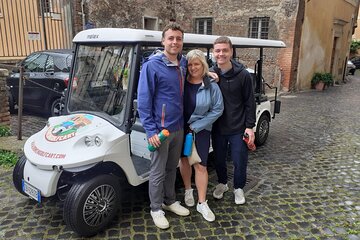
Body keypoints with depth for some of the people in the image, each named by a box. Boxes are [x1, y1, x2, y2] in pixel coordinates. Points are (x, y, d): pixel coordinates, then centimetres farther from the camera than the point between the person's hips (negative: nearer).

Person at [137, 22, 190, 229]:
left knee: (172, 168, 19)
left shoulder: (184, 64, 5)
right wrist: (151, 130, -18)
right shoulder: (152, 66, -13)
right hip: (161, 128, -5)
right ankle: (156, 209, 25)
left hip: (179, 127, 6)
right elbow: (143, 100, -14)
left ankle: (170, 201, 37)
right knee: (158, 172, 8)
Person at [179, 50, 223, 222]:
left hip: (201, 130, -2)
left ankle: (202, 203, 13)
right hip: (181, 128, 2)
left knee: (200, 165, 0)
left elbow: (217, 109, -7)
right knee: (184, 160, 14)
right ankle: (188, 191, 37)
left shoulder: (211, 86, -7)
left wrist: (196, 126, -12)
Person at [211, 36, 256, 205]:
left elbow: (249, 102, -5)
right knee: (219, 159, 17)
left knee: (239, 161, 8)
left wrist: (250, 126, -7)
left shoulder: (243, 75, -9)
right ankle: (222, 183, 42)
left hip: (238, 128, -2)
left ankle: (238, 188, 33)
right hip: (217, 128, 2)